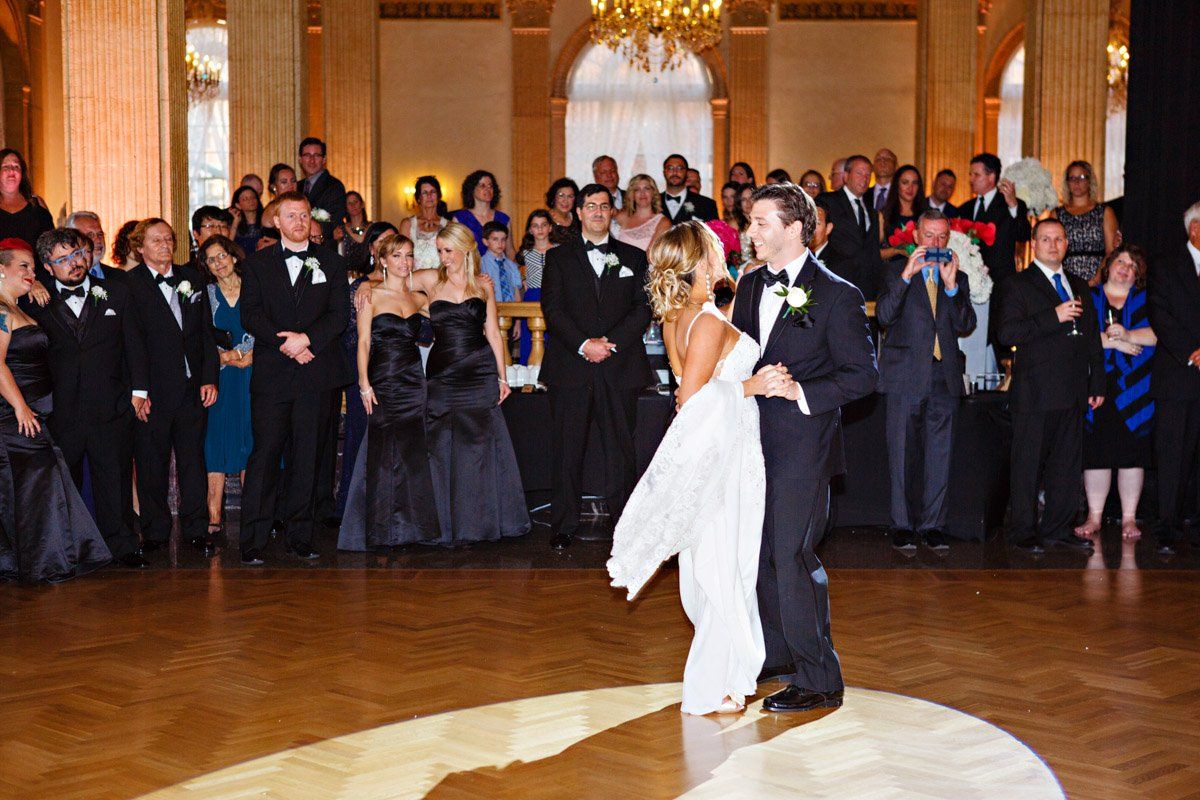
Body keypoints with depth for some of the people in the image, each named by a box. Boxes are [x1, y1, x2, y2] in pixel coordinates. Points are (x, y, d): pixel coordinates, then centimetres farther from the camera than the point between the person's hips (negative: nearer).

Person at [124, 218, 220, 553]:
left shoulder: (192, 278, 11)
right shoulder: (128, 284, -3)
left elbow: (206, 332, 12)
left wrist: (209, 378, 4)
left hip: (192, 388, 3)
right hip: (151, 393, -3)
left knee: (193, 460, 7)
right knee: (151, 465, 5)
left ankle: (196, 530, 15)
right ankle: (155, 532, 17)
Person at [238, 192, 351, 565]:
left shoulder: (331, 262, 12)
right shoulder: (258, 264, 10)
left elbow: (340, 314, 2)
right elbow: (250, 316, 0)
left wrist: (306, 338, -13)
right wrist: (286, 345, -13)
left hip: (316, 373, 1)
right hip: (271, 374, -1)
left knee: (307, 457, 4)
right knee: (265, 455, -6)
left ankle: (299, 537, 12)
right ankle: (252, 542, -4)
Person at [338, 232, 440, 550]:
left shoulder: (419, 298, 11)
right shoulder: (371, 295, 0)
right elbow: (363, 343, -3)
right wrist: (364, 384, -10)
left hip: (413, 381, 3)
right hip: (382, 381, -3)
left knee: (413, 454, 2)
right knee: (384, 455, -2)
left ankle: (411, 524, 13)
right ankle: (382, 529, 7)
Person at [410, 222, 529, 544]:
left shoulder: (484, 286, 7)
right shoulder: (430, 280, 5)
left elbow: (493, 333, 9)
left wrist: (501, 377, 6)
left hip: (480, 373, 0)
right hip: (442, 373, 0)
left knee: (478, 446, 3)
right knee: (443, 450, 2)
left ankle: (480, 521, 14)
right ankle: (449, 526, 10)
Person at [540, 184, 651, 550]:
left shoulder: (633, 257, 12)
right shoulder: (559, 257, 10)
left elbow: (643, 309, 4)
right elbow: (552, 309, 0)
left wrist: (610, 342, -10)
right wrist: (583, 344, -13)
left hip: (620, 367, 1)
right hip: (570, 367, 0)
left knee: (621, 449, 1)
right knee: (567, 449, 1)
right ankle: (563, 526, 8)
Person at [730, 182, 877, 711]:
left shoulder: (836, 295, -9)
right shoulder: (751, 285, 11)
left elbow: (862, 374, -9)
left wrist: (802, 392, -19)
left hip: (802, 445, -7)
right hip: (755, 441, 7)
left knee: (792, 557, -6)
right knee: (760, 553, 14)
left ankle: (819, 679, 5)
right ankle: (776, 654, 31)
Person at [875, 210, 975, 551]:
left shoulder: (958, 278, 14)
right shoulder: (896, 274, 7)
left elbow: (966, 326, 1)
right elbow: (883, 316, -9)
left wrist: (951, 286, -10)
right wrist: (906, 275, -17)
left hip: (944, 379, 3)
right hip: (905, 378, -2)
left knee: (940, 457, 3)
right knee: (902, 456, 0)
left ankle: (933, 526, 10)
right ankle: (902, 527, 7)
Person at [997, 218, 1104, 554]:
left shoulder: (1078, 287, 19)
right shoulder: (1020, 285, -1)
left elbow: (1093, 339, 22)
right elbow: (1006, 333, -14)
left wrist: (1097, 384, 17)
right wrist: (1053, 317, -19)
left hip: (1073, 392, 6)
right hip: (1035, 393, -6)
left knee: (1068, 463, 8)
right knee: (1029, 464, -2)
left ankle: (1059, 528, 16)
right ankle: (1023, 531, 4)